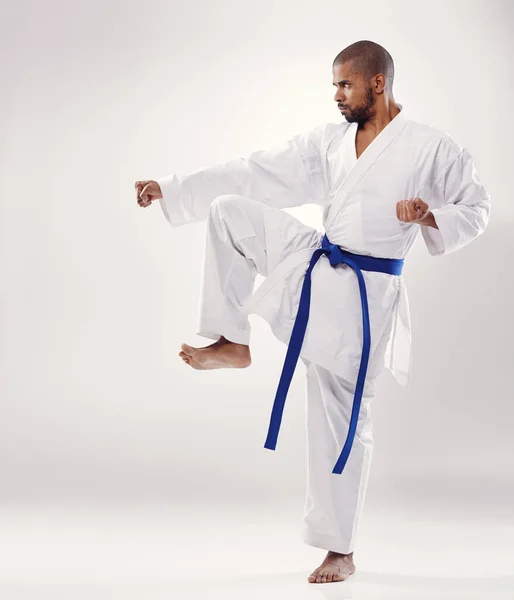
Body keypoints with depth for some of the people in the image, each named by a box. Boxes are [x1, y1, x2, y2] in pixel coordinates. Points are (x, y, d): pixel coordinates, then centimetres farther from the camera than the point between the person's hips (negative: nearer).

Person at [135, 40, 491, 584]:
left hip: (361, 298, -5)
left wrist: (432, 217, -22)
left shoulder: (431, 148, -8)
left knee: (342, 419, 0)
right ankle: (232, 343, -2)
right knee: (230, 211, -7)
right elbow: (251, 175, 3)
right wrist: (168, 188, -2)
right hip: (314, 267, 5)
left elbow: (477, 209, 0)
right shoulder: (327, 142, 5)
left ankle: (339, 551, 17)